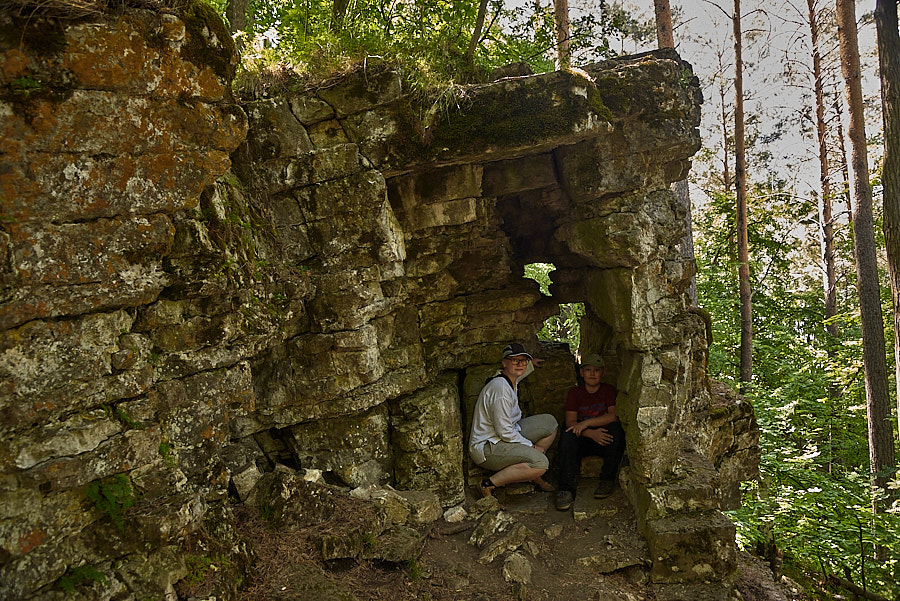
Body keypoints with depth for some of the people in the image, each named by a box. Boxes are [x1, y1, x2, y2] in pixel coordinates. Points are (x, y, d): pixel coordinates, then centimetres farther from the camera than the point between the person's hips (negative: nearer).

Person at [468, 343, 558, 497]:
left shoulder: (511, 380, 6)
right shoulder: (500, 388, -24)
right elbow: (505, 433, -24)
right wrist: (532, 447, -13)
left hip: (506, 436, 11)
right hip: (486, 448, -10)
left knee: (550, 422, 12)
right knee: (540, 463, -29)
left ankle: (533, 474, 17)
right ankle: (489, 484, -17)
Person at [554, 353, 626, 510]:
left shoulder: (609, 391, 2)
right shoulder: (574, 393, 3)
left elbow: (614, 415, -16)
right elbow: (570, 422, -9)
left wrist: (586, 423, -25)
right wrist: (592, 433, -27)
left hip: (604, 441, 0)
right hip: (582, 440, 0)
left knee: (616, 429, -30)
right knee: (567, 436, -31)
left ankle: (608, 479, -21)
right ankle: (566, 489, -35)